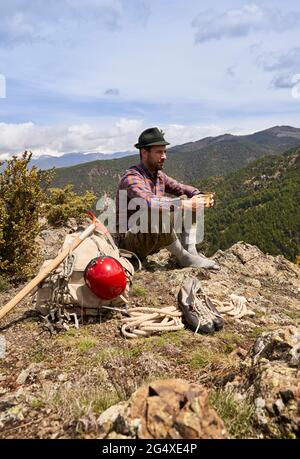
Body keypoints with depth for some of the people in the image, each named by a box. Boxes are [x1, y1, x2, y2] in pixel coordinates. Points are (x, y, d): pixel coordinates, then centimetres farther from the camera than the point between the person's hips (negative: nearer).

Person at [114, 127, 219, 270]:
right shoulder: (132, 178, -21)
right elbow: (149, 203, -39)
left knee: (189, 207, 3)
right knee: (161, 214, -36)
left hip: (153, 238, 8)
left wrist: (199, 196, -11)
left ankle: (190, 251, -11)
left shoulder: (159, 175, 6)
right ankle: (183, 257, -17)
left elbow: (182, 188, 11)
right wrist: (184, 204, -37)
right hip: (129, 242, -8)